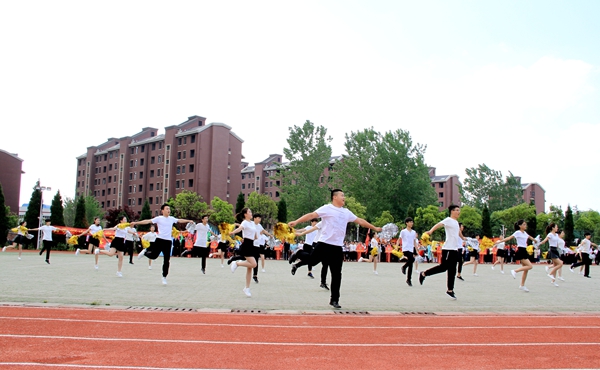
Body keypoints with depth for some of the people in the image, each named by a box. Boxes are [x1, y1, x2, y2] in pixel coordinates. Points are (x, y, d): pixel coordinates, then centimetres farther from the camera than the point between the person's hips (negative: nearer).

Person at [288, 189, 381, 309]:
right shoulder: (327, 208, -4)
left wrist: (374, 228, 30)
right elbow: (311, 215, -14)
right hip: (324, 244, -5)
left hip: (337, 247, 5)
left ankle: (334, 299, 12)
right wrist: (296, 222, -26)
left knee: (336, 274, 5)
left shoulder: (346, 212, 15)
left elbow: (360, 221, 25)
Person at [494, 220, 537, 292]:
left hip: (524, 251, 8)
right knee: (530, 266, -18)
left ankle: (522, 285, 14)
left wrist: (535, 240, 53)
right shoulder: (518, 232, -9)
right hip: (520, 251, -8)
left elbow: (530, 237, 36)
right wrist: (500, 241, -28)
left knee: (525, 270, 8)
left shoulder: (525, 233, 15)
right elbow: (509, 238, -17)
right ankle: (515, 271, -10)